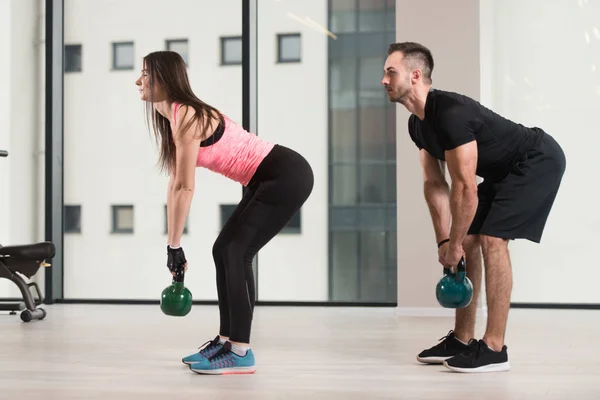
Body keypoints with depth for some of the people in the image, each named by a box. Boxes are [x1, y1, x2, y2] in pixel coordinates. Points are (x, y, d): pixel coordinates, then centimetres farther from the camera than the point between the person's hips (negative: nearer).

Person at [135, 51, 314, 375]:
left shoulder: (187, 116, -19)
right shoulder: (171, 119, 11)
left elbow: (186, 188, -19)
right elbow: (174, 185, 12)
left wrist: (175, 246, -14)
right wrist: (171, 244, 11)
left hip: (287, 176, -9)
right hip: (269, 179, 9)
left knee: (235, 252, -12)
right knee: (224, 250, 10)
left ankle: (240, 352, -8)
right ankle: (226, 340, 18)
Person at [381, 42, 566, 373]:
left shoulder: (450, 113, -31)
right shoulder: (417, 124, 0)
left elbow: (465, 187, -28)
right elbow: (434, 184, 6)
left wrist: (453, 244, -19)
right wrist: (445, 241, 2)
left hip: (539, 161, -10)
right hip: (506, 170, 10)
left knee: (491, 239, -20)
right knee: (468, 241, 5)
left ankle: (493, 349, -15)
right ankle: (462, 340, 12)